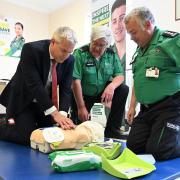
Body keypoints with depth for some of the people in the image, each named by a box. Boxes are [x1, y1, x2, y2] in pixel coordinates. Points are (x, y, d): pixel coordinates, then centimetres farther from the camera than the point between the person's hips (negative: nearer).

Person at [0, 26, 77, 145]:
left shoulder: (69, 60, -10)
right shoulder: (31, 50, -26)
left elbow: (65, 89, -10)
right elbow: (34, 85, -32)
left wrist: (63, 114, -27)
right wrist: (55, 113, -36)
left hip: (46, 102, 5)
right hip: (23, 100, -5)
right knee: (26, 138, -14)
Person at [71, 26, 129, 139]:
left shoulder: (111, 55, -4)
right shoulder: (80, 54, -16)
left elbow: (120, 76, -5)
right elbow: (76, 81, -21)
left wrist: (111, 86, -30)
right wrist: (81, 107, -23)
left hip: (102, 92, 4)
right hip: (83, 95, -3)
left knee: (123, 89, -20)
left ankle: (112, 131, -11)